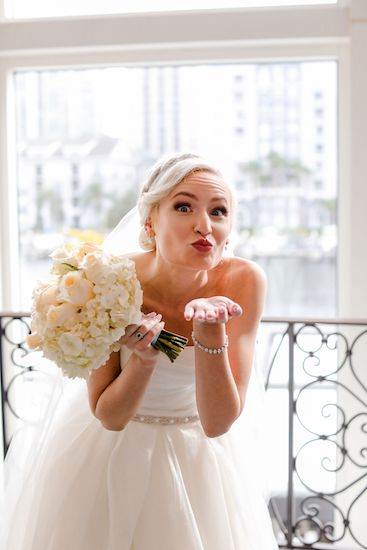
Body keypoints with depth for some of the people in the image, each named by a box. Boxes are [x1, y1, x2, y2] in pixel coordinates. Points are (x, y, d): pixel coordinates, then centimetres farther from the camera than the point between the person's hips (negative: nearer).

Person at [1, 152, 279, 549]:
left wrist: (210, 330, -37)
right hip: (108, 453, -1)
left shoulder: (243, 281, -22)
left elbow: (217, 423, -23)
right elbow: (108, 416, -16)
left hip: (199, 456, 1)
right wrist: (144, 356, -34)